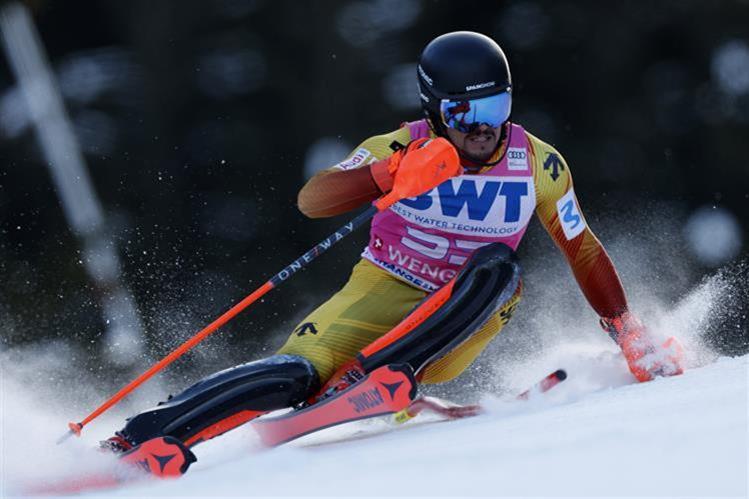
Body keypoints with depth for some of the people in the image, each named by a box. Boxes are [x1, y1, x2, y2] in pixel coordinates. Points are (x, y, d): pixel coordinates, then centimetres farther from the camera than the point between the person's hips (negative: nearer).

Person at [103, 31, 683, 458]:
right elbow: (312, 200, -24)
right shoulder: (402, 149, -12)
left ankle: (369, 374, -37)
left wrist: (632, 335, 2)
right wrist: (390, 176, -41)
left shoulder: (538, 165, -6)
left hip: (460, 321, 2)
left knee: (499, 266, -30)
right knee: (297, 374, -27)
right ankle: (135, 437, -29)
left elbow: (585, 252, 6)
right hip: (383, 293, -2)